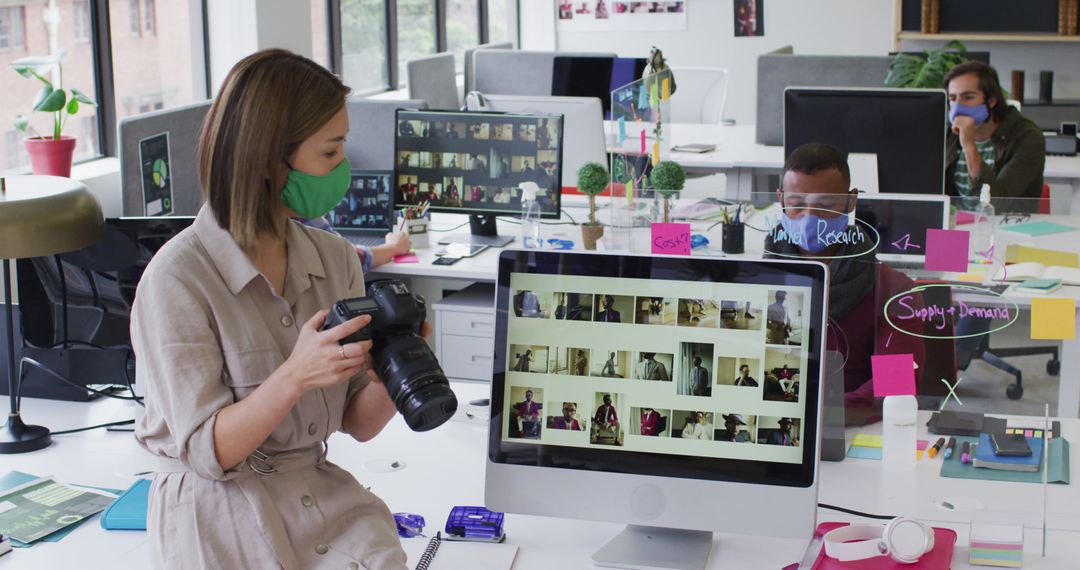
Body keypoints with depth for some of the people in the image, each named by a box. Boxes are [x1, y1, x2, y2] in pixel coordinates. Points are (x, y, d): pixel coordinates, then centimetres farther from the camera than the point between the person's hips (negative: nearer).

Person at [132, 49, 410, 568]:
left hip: (320, 495, 5)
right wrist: (294, 377, -27)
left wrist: (390, 376, -15)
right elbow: (206, 452, -13)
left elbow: (358, 424, 7)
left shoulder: (335, 259, 5)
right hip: (220, 519, -5)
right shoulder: (177, 278, -13)